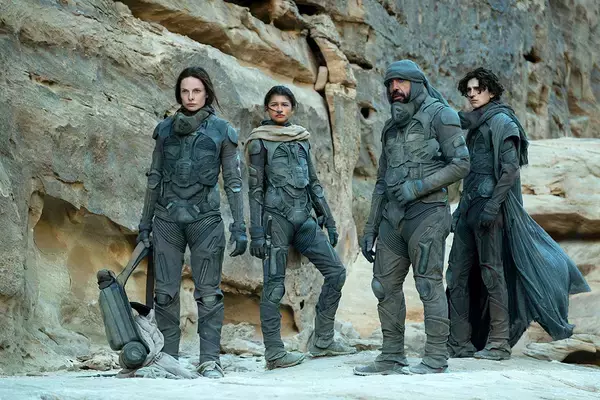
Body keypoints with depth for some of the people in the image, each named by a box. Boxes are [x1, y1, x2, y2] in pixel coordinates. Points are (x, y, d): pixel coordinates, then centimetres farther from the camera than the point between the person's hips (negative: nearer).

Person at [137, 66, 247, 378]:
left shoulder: (221, 131, 2)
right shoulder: (166, 129, 10)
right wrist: (145, 223, 11)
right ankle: (168, 357, 8)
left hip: (205, 219, -2)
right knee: (165, 292, 1)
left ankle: (210, 360, -1)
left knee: (208, 292, -4)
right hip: (167, 220, 3)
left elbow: (233, 182, 2)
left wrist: (239, 227, -4)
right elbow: (154, 178, 14)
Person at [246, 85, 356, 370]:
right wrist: (257, 233, -11)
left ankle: (322, 340, 8)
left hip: (303, 218, 6)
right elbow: (255, 189, -4)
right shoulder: (260, 142, 0)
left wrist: (329, 221, 14)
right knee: (274, 285, -6)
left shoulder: (302, 139, 16)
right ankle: (274, 352, -1)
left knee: (336, 271, 0)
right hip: (276, 217, -6)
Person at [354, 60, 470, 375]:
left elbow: (461, 164, -10)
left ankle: (436, 358, -1)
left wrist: (418, 187, -16)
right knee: (386, 285, 7)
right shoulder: (392, 127, 19)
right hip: (393, 216, 8)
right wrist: (370, 228, 17)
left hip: (426, 212, -8)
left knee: (429, 284, -7)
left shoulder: (439, 115, -2)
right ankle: (391, 358, 13)